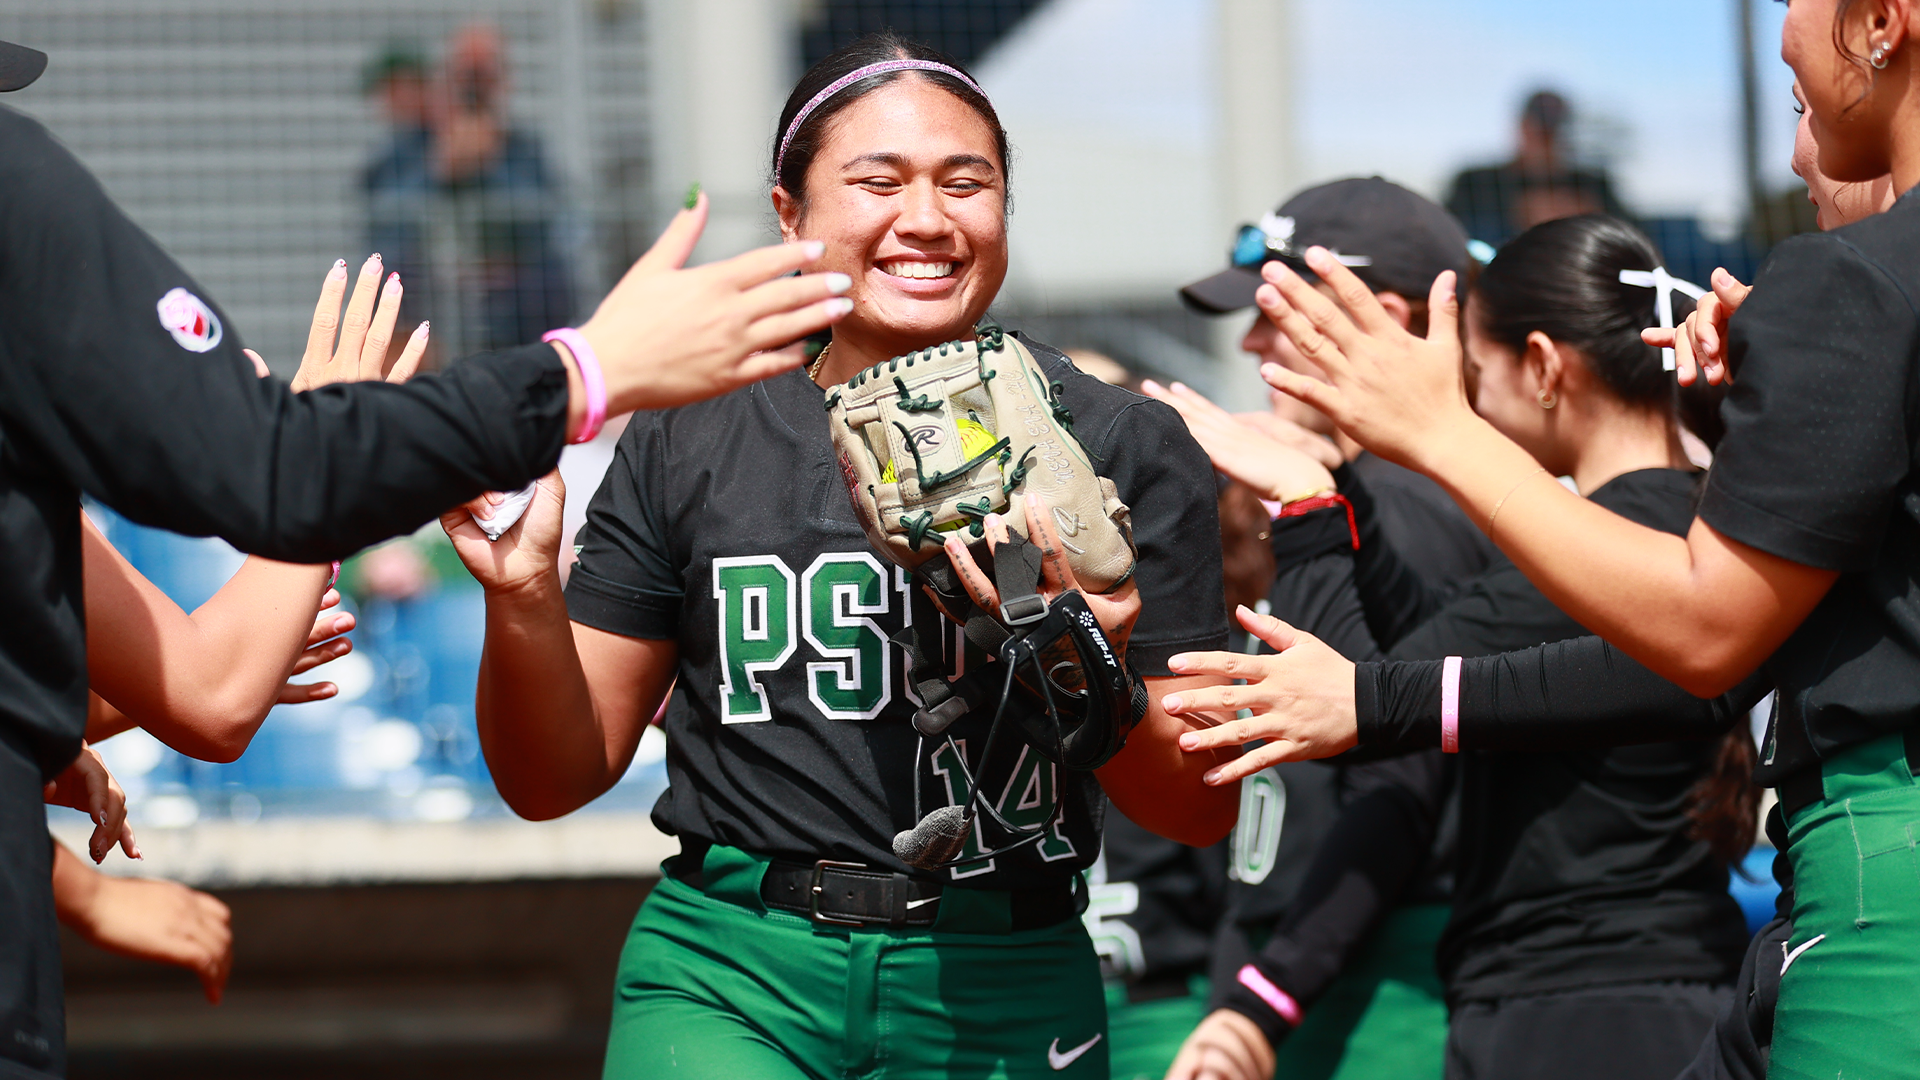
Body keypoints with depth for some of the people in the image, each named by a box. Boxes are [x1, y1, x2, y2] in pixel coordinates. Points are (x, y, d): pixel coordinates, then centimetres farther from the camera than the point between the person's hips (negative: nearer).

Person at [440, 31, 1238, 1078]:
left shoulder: (1122, 448, 2)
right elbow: (552, 781, 8)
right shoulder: (689, 440, 5)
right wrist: (523, 598, -10)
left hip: (1001, 994, 0)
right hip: (728, 980, 0)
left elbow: (1201, 811, 2)